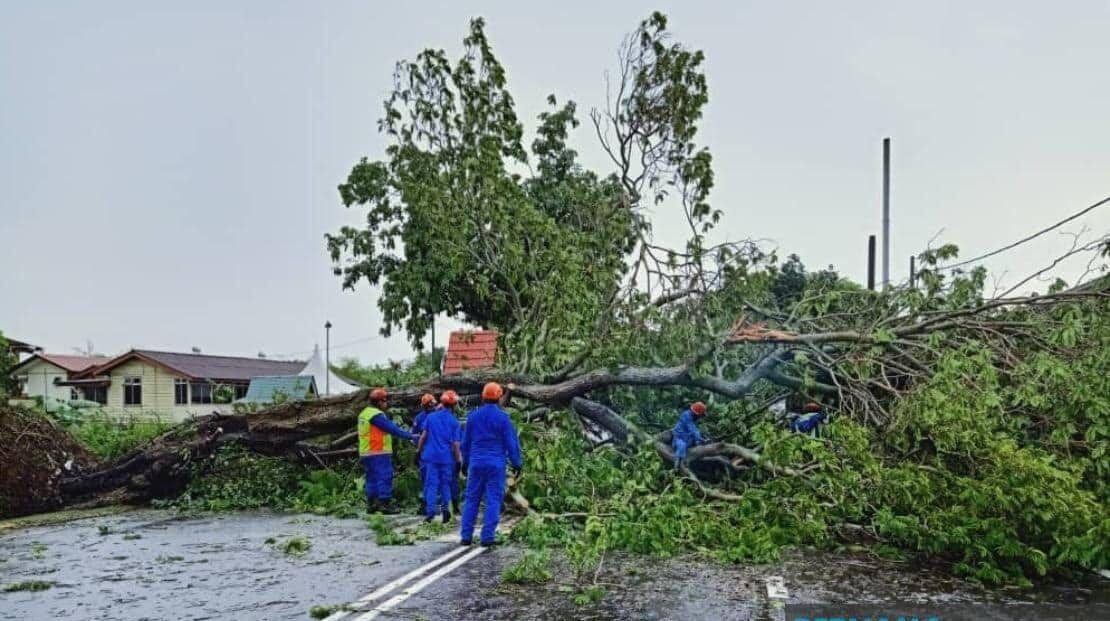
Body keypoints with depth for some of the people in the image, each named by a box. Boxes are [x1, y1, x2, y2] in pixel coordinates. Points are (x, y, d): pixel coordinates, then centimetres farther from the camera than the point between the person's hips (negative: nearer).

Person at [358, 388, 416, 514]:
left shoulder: (364, 413, 16)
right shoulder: (376, 415, -15)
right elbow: (392, 428, -17)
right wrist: (410, 436, -13)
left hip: (366, 453, 10)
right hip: (379, 453, -10)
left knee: (371, 478, 14)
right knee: (385, 477, -5)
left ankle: (371, 504, 16)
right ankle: (385, 504, -5)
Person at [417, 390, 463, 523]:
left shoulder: (430, 417, 2)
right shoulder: (454, 421, -1)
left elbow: (423, 435, 1)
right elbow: (455, 443, -1)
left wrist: (419, 449, 12)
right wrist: (458, 458, 8)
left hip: (431, 456, 0)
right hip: (446, 457, 0)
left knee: (431, 483, 2)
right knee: (445, 483, 14)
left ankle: (430, 511, -4)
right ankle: (445, 506, 1)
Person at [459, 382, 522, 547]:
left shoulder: (473, 416, 6)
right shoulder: (502, 417, -7)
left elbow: (465, 441, 13)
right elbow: (511, 442, -4)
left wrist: (465, 462, 24)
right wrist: (517, 463, 5)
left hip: (476, 463, 3)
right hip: (496, 464, -3)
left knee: (471, 499, 9)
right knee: (493, 500, 0)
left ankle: (466, 536, 8)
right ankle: (487, 537, -3)